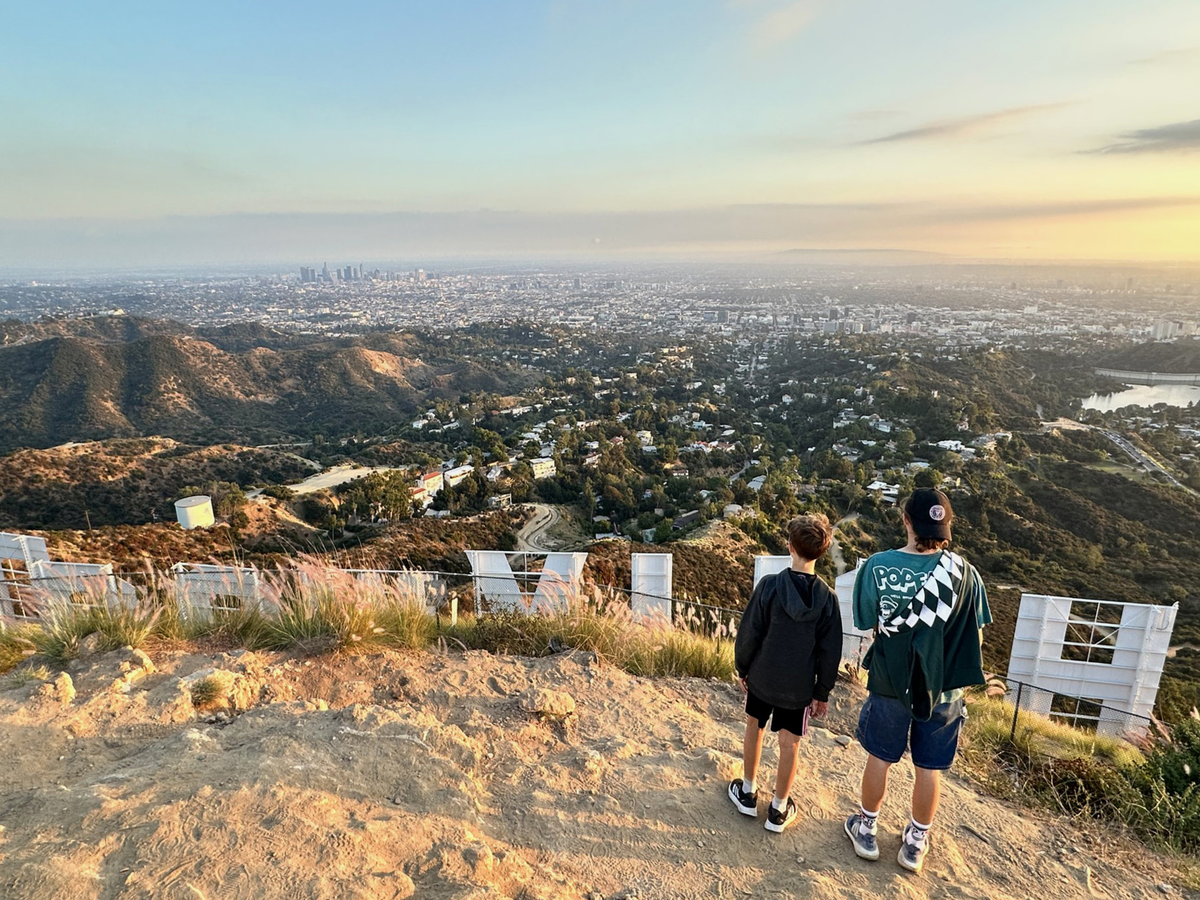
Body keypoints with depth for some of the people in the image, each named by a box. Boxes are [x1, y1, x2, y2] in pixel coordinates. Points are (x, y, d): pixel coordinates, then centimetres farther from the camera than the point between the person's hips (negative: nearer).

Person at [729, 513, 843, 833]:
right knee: (789, 745, 14)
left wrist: (742, 669, 4)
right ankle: (779, 809, 27)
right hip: (799, 687, 1)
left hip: (761, 678, 0)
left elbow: (748, 633, -11)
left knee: (754, 728, 21)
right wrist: (822, 692, 7)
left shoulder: (769, 585, -18)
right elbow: (830, 652, -4)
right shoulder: (827, 597, -11)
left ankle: (748, 792, 34)